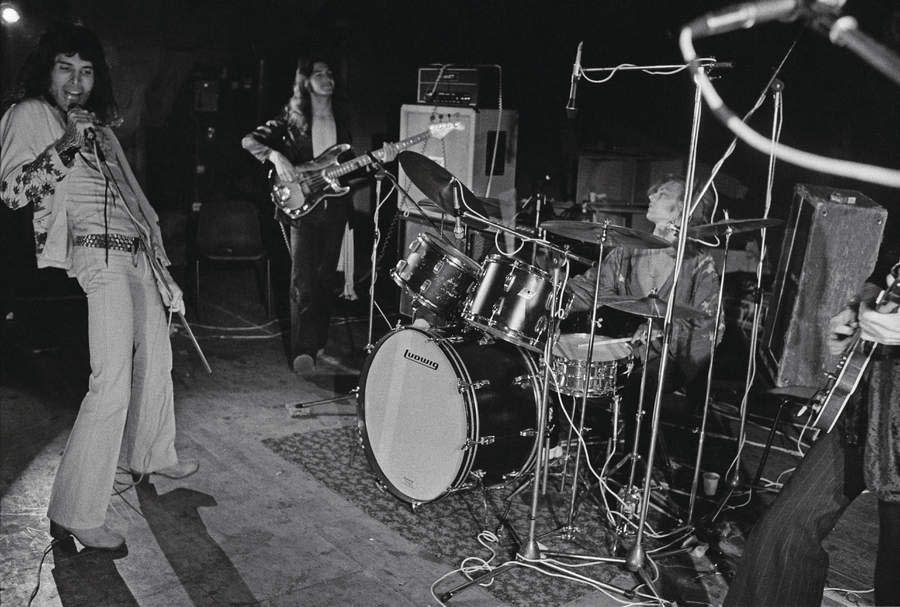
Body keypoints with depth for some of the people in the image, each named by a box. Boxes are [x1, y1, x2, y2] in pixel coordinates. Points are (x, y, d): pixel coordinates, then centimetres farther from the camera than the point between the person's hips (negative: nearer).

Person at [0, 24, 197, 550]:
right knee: (112, 384, -16)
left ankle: (153, 456, 40)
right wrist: (65, 145, -18)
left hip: (138, 254, 9)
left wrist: (164, 272, 21)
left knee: (156, 362, 19)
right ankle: (75, 513, -8)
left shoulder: (99, 127, 23)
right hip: (99, 256, -9)